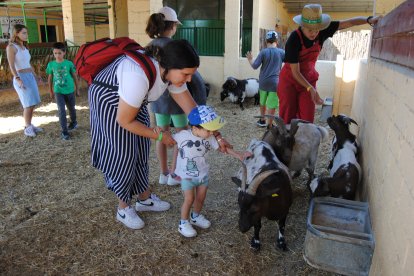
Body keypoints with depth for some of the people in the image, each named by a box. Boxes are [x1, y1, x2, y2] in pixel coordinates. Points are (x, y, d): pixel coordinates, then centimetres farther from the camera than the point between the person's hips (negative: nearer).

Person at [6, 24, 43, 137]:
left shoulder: (25, 47, 14)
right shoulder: (11, 47, -9)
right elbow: (11, 65, -16)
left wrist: (35, 76, 19)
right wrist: (18, 79, -26)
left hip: (30, 77, 8)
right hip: (21, 78, -7)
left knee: (33, 103, 7)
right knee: (28, 104, -9)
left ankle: (29, 125, 19)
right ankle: (27, 128, 4)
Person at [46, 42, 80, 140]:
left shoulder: (69, 63, -8)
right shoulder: (51, 64, -4)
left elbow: (74, 76, 2)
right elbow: (50, 78, 8)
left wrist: (77, 89, 6)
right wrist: (51, 91, 12)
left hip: (70, 91, 0)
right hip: (58, 92, 0)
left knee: (71, 108, 18)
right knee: (61, 111, -7)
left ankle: (73, 123, 44)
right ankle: (64, 131, -2)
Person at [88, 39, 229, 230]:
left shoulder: (171, 72, -17)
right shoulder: (139, 76, -41)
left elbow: (192, 109, -11)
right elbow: (125, 121, -29)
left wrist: (216, 136, -16)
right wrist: (159, 135, -19)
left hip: (134, 102, 7)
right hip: (108, 101, -7)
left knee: (141, 150, 11)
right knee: (122, 154, -3)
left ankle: (144, 198, 27)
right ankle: (124, 209, 16)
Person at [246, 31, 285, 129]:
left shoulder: (263, 52, -5)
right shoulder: (281, 52, -3)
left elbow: (255, 66, -9)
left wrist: (250, 59, 9)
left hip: (263, 82, 2)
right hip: (274, 82, -2)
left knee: (263, 102, 20)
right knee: (272, 105, 3)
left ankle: (262, 120, 35)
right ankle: (269, 125, 7)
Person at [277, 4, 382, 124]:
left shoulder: (321, 31, -11)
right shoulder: (294, 40, -24)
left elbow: (347, 23, -6)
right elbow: (295, 72, -23)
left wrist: (369, 19, -21)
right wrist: (311, 89, -29)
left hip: (308, 79, 4)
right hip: (290, 79, -4)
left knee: (307, 120, 1)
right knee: (287, 119, -4)